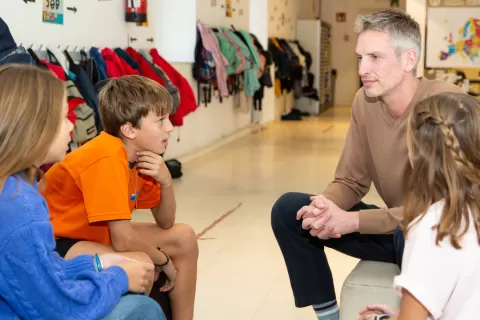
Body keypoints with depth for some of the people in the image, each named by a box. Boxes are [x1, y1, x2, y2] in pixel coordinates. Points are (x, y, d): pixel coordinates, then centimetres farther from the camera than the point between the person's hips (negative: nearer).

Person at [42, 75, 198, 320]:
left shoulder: (140, 155, -3)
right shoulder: (107, 159, -29)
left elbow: (165, 224, 2)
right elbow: (124, 241, -32)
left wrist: (165, 182, -16)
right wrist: (164, 261, -14)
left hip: (98, 234, 9)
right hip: (57, 242, -9)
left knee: (184, 238, 5)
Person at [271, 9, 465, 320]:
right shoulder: (364, 101, -3)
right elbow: (350, 182, 2)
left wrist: (354, 220, -29)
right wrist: (325, 207, -22)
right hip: (392, 226, 6)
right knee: (288, 209, -5)